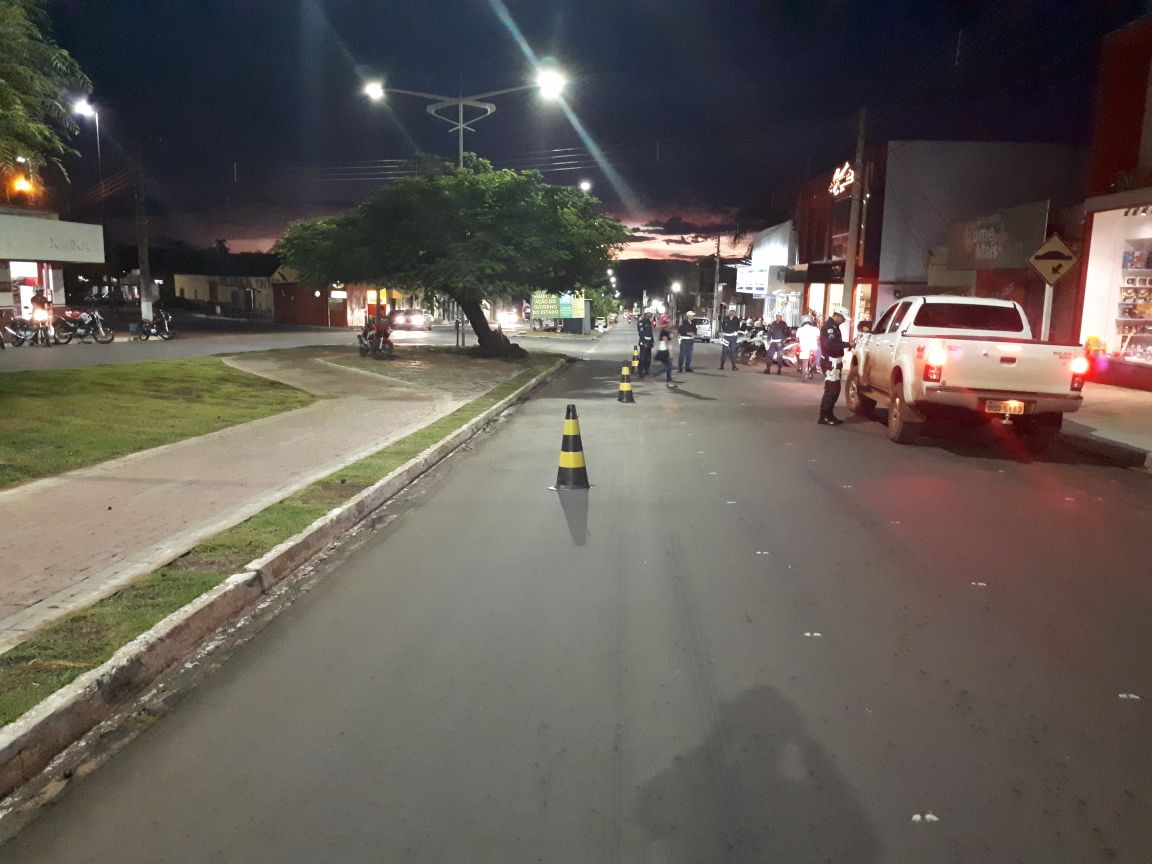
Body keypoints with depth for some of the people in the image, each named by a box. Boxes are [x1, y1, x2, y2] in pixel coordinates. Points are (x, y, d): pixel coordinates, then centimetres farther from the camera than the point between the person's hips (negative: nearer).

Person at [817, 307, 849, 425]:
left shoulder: (834, 326, 17)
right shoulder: (829, 326, -16)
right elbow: (830, 344, -28)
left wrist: (846, 345, 10)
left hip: (834, 362, 11)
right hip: (830, 362, -11)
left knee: (834, 389, 14)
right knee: (831, 390, -10)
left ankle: (828, 415, 19)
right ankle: (824, 417, -8)